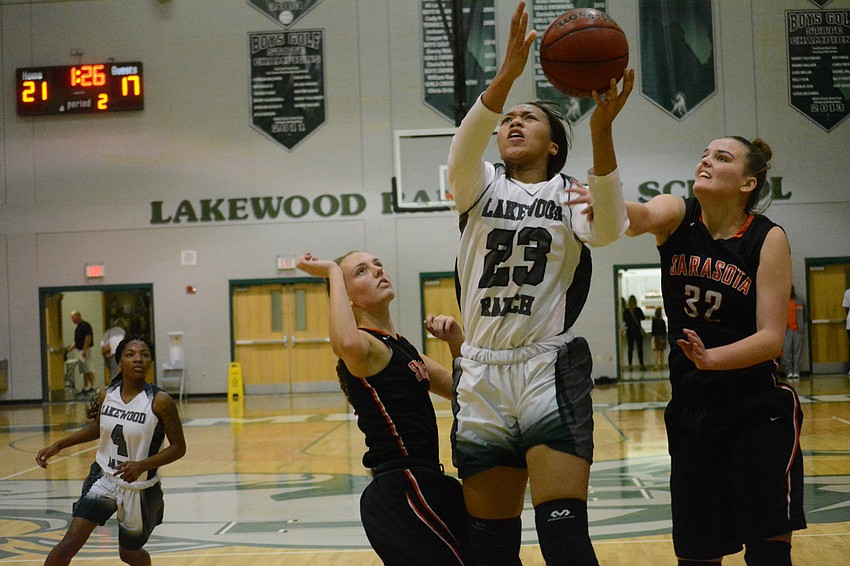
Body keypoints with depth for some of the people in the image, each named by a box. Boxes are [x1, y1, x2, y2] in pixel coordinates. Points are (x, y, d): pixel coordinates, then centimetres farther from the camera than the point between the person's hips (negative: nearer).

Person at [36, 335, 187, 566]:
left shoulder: (160, 401, -18)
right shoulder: (106, 395, -3)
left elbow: (178, 447, -15)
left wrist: (142, 465, -29)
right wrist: (57, 446, 11)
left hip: (140, 487, -3)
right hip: (104, 478, 3)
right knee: (70, 543, -12)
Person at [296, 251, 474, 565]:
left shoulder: (400, 347, 14)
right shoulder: (368, 345, -13)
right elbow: (348, 345, -40)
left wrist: (456, 342, 5)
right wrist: (334, 272, -26)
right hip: (402, 494, -10)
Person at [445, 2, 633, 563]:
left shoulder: (570, 194, 6)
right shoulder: (481, 186, 11)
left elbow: (608, 230, -17)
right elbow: (464, 149, -13)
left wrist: (601, 130, -31)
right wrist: (507, 74, -29)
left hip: (551, 373, -2)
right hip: (482, 377, 3)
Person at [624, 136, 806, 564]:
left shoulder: (768, 239, -10)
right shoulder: (678, 216, -4)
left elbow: (772, 338, -16)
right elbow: (642, 217, -29)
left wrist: (711, 357, -34)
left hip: (758, 413, -3)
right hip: (689, 411, 3)